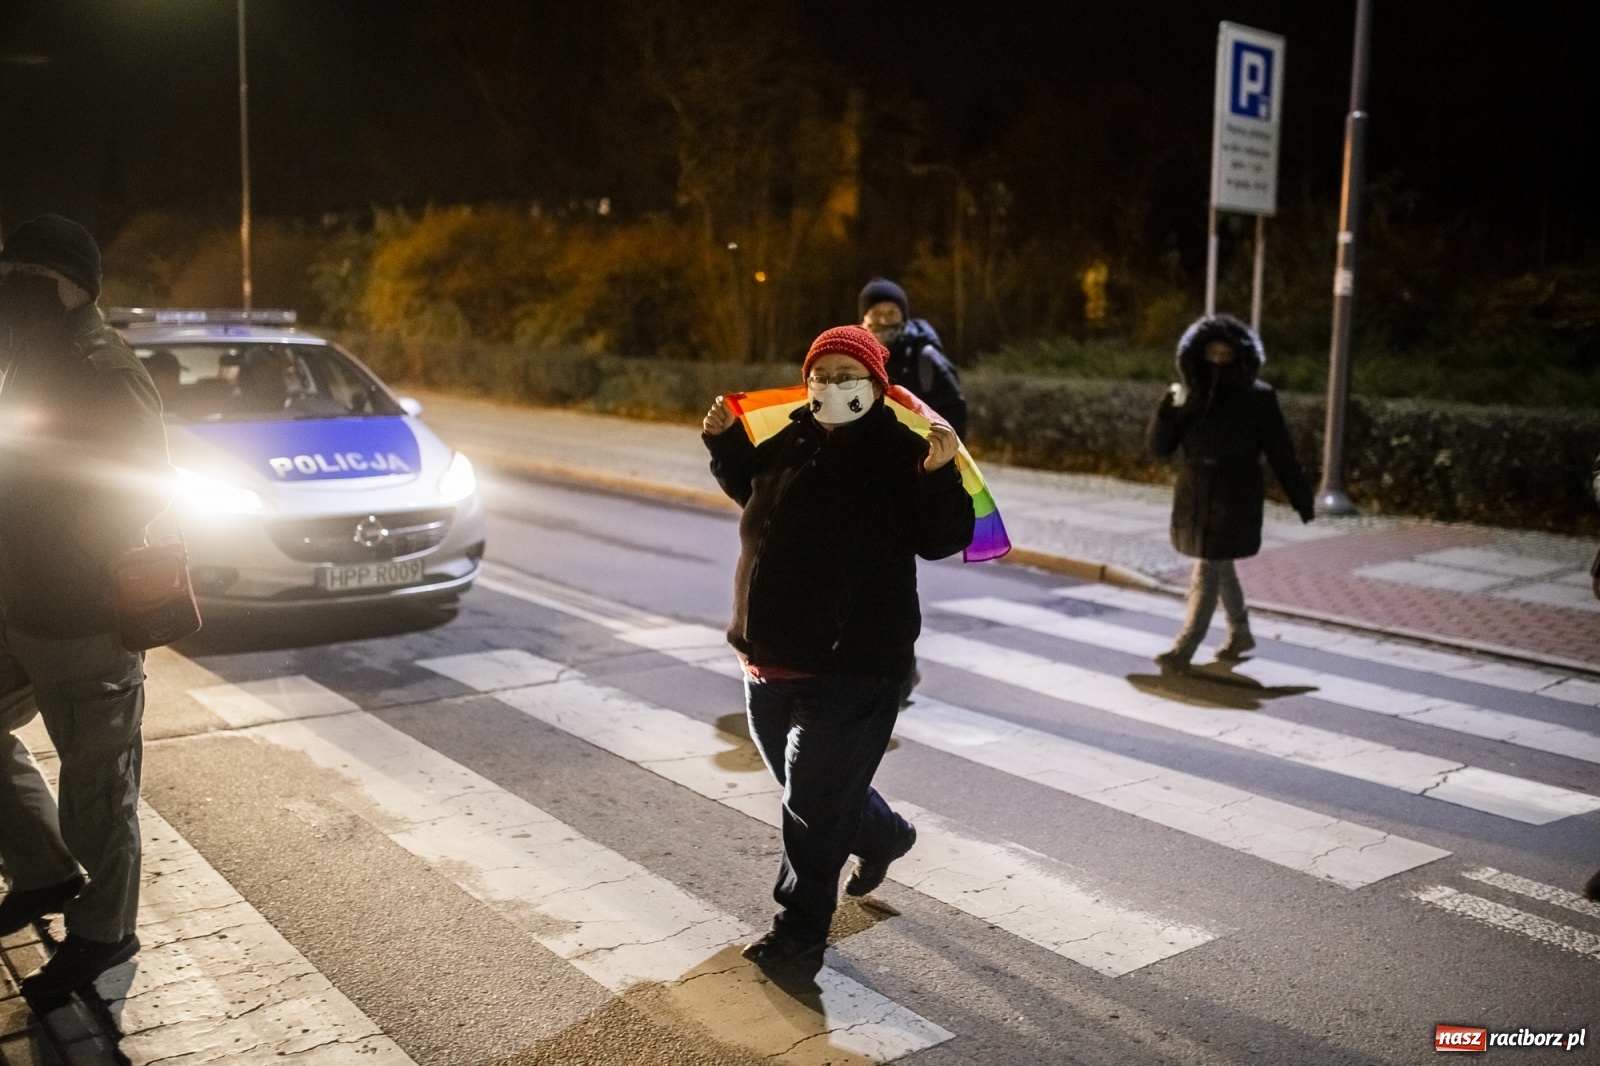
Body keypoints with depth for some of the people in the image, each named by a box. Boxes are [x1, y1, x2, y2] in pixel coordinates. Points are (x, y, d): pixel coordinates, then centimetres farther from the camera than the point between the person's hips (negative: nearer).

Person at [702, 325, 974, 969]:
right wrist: (725, 442, 12)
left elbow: (943, 540, -16)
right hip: (770, 657, 7)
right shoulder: (789, 442, 6)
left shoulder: (901, 453, -12)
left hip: (852, 666, -7)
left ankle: (801, 931, 17)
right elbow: (749, 489, 25)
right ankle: (883, 835, 53)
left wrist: (939, 476, -30)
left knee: (815, 801, 1)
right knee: (811, 783, 24)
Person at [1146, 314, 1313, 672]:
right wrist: (1167, 410, -20)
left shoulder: (1257, 397, -8)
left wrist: (1302, 501, -3)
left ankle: (1183, 649, -3)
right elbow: (1159, 447, -2)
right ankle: (1241, 632, 37)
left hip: (1233, 498, -5)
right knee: (1220, 567, 18)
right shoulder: (1190, 395, 1)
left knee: (1209, 570, -7)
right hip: (1194, 495, 5)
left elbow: (1280, 453, -4)